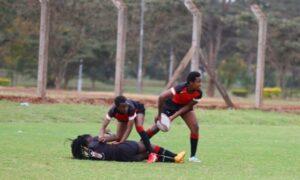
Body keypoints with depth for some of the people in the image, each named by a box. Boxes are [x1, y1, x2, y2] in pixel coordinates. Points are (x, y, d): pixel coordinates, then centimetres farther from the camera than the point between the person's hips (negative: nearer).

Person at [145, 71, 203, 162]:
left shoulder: (198, 93, -27)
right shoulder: (180, 88, -40)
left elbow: (188, 106, -17)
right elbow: (161, 97, -36)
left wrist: (173, 117, -24)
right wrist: (159, 115, -27)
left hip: (185, 106, 3)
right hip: (171, 105, -3)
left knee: (195, 127, -13)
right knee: (157, 127, 2)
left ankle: (193, 156, -4)